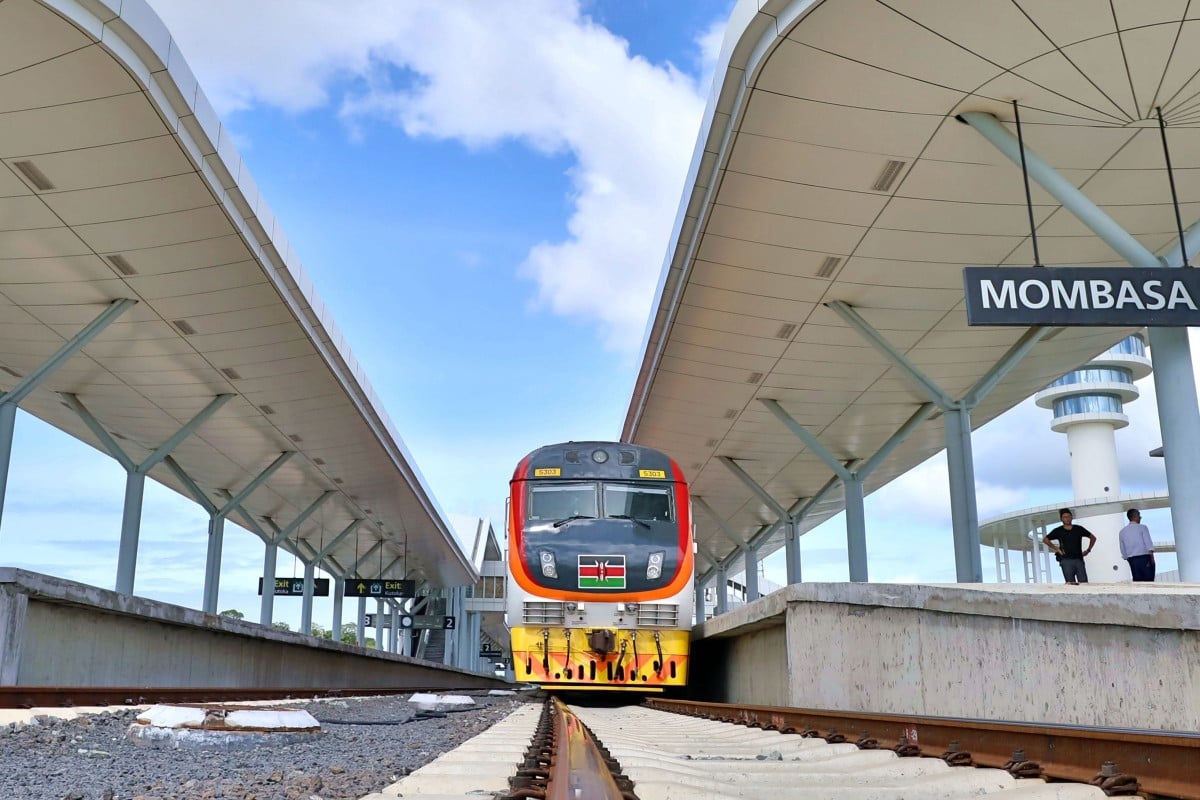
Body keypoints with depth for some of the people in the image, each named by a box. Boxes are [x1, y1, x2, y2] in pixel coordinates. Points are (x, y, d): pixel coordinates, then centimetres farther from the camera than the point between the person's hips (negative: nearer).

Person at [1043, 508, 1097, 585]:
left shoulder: (1079, 529, 10)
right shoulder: (1058, 531, 6)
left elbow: (1093, 537, 21)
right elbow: (1045, 539, 7)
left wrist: (1088, 550, 13)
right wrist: (1057, 549, 2)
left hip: (1079, 559, 2)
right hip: (1066, 560, -2)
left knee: (1084, 583, -5)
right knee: (1071, 584, -8)